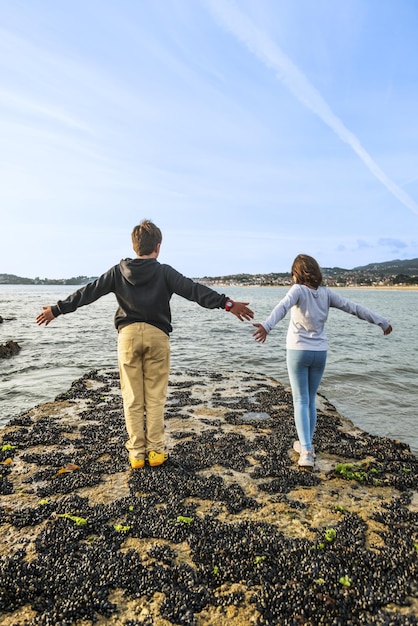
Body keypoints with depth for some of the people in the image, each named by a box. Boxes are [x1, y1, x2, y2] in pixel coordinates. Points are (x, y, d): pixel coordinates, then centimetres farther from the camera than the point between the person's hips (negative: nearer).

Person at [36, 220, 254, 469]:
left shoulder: (118, 271, 8)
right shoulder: (164, 272, 0)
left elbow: (87, 293, 10)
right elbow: (194, 290, -11)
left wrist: (57, 310, 18)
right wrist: (226, 304, -15)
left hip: (128, 334, 2)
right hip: (156, 335, -1)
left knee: (132, 399, 9)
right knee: (155, 398, 7)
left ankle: (136, 452, 16)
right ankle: (156, 450, 14)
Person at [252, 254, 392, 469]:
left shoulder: (298, 290, -10)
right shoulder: (326, 293, 2)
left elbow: (283, 306, -30)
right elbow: (354, 308, 6)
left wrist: (267, 325, -46)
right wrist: (382, 321, 17)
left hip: (298, 351, -4)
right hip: (319, 352, 4)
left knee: (301, 401, 3)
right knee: (311, 400, 17)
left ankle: (306, 451, -4)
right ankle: (306, 445, 29)